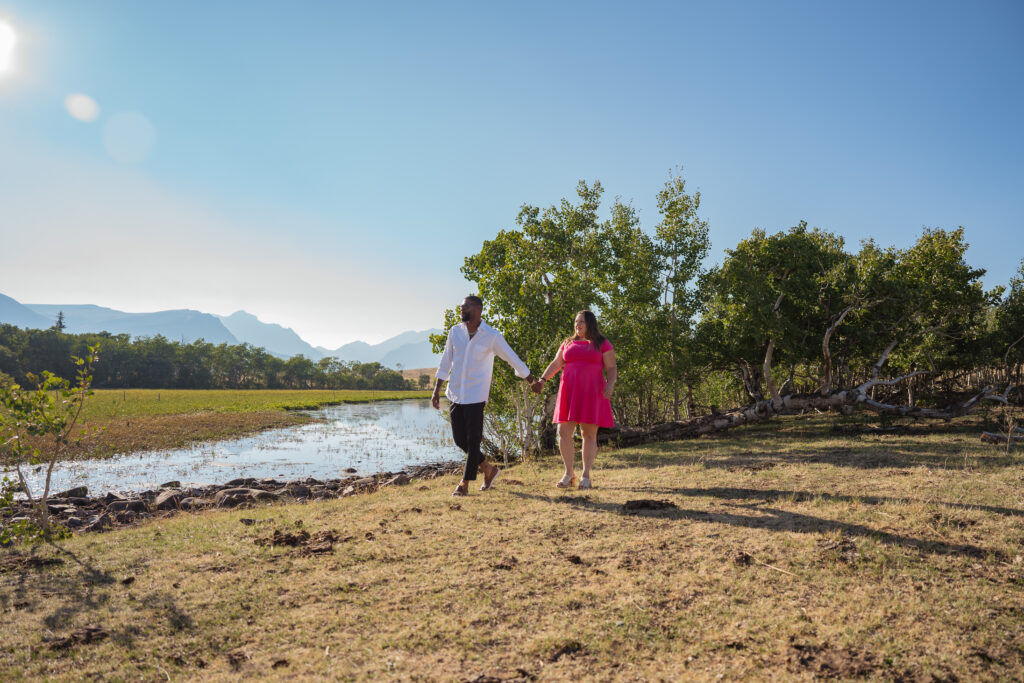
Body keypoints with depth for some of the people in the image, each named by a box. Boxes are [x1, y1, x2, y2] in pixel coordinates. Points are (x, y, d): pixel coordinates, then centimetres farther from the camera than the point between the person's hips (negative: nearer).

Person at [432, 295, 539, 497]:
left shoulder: (492, 336, -8)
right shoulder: (455, 332, 4)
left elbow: (513, 359, 2)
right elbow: (445, 362, 11)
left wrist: (532, 380, 9)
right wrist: (436, 390, 9)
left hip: (475, 396, -5)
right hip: (455, 394, 5)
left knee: (473, 441, -4)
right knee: (460, 440, 7)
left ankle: (465, 484, 9)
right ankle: (488, 469, 28)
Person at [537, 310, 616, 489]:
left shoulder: (602, 344, 4)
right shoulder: (568, 343, 15)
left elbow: (611, 369, -1)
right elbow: (555, 364, 10)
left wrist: (610, 385, -20)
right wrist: (542, 379, -5)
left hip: (591, 393, -3)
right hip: (570, 393, 3)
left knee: (589, 434, -2)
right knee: (563, 432, -3)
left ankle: (586, 476, 5)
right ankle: (569, 474, 8)